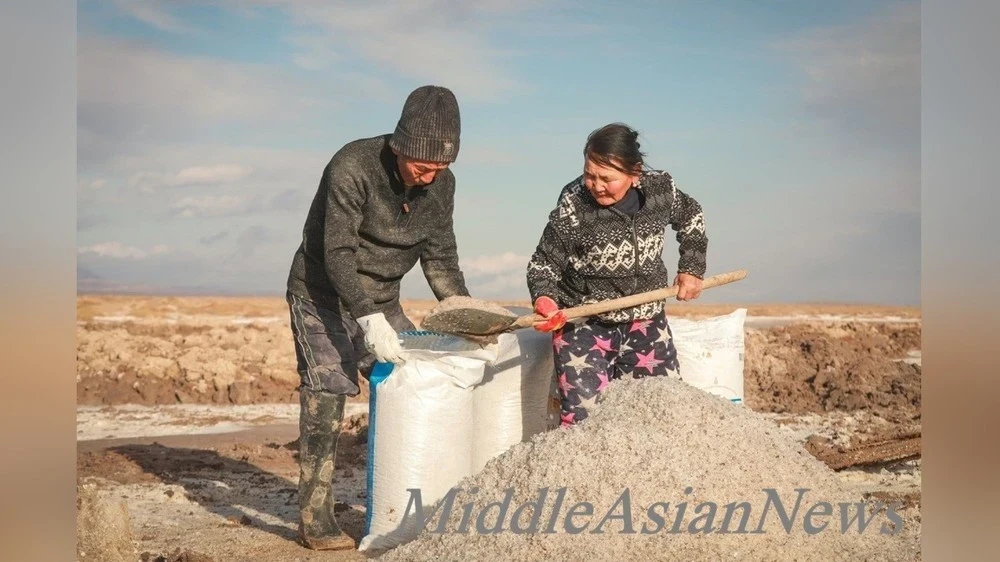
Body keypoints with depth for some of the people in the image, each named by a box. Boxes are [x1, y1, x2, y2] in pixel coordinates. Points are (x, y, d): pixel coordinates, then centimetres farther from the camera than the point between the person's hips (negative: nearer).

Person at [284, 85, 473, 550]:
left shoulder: (441, 184, -6)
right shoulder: (352, 167, -25)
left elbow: (440, 259, -1)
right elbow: (337, 254, -29)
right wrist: (369, 319, -37)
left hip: (380, 302, 6)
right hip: (323, 296, -6)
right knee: (327, 395, -13)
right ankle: (315, 520, -8)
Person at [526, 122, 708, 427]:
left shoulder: (661, 188, -7)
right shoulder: (573, 205, -18)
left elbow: (691, 216, 15)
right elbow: (544, 263, -11)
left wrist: (692, 269, 9)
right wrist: (544, 298, -30)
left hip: (647, 323, 4)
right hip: (584, 325, -4)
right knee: (584, 420, -12)